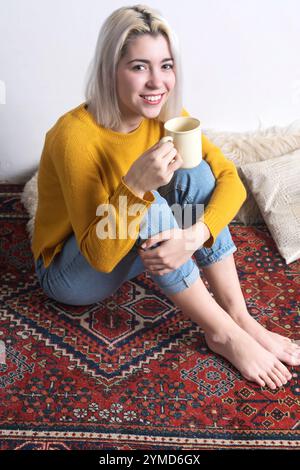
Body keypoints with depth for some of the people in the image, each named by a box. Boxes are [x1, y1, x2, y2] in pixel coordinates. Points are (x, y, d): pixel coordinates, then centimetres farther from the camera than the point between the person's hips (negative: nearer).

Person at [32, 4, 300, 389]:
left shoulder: (167, 116, -11)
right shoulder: (76, 135, -30)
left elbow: (230, 180, -15)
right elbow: (98, 254, -31)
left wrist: (195, 235, -33)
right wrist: (136, 185, -47)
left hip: (136, 251, 6)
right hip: (70, 271, -6)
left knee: (194, 173, -18)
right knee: (148, 209, -34)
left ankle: (241, 318, -17)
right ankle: (224, 334, -20)